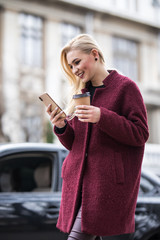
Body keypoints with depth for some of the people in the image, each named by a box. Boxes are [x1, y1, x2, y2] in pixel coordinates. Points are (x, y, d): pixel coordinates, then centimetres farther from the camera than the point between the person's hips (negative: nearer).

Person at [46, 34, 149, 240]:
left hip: (109, 182, -6)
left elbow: (140, 134, -8)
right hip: (78, 180, 6)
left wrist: (102, 117, -18)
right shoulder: (81, 94, 17)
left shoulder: (125, 87, -1)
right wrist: (61, 127, -3)